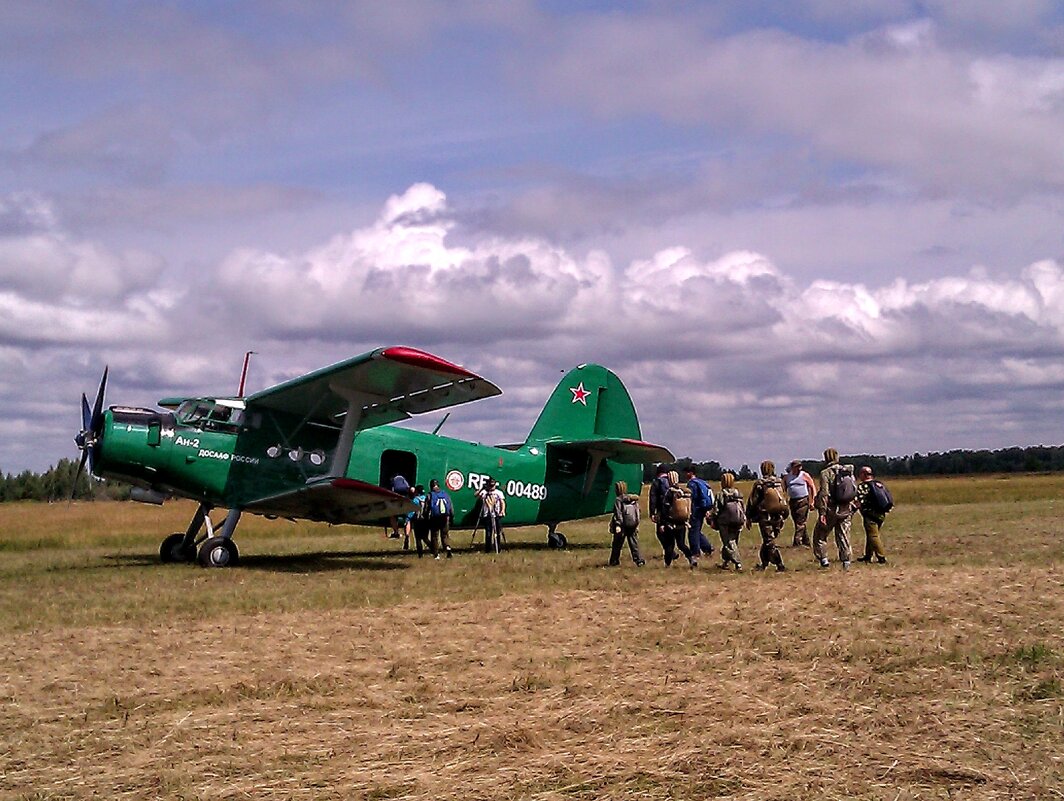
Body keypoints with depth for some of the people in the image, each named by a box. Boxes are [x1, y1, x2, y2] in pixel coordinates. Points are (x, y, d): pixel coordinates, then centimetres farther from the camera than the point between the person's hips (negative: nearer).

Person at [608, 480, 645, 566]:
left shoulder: (619, 500, -7)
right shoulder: (634, 499, 11)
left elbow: (618, 514, -13)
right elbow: (638, 511, 13)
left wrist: (617, 525, -15)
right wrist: (637, 524, 18)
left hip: (623, 526, -5)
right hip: (633, 525, 5)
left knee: (617, 544, 7)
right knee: (634, 543, 7)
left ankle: (614, 561, 13)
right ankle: (639, 560, -3)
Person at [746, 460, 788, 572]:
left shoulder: (759, 484, -10)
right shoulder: (780, 482, 2)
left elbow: (752, 502, -7)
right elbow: (785, 499, 10)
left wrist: (748, 517, 2)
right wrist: (783, 517, 20)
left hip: (765, 517, -5)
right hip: (778, 516, 5)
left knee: (769, 542, -1)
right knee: (768, 541, 17)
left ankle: (780, 565, -8)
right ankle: (764, 562, 24)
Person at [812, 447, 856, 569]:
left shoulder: (826, 473, -11)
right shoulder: (849, 471, 6)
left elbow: (824, 494, -16)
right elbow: (855, 491, 10)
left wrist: (822, 512, -16)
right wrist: (851, 507, 19)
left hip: (831, 510, -5)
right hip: (846, 510, 5)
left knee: (820, 535, 10)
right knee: (843, 536, 12)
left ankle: (823, 559, 4)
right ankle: (846, 561, 8)